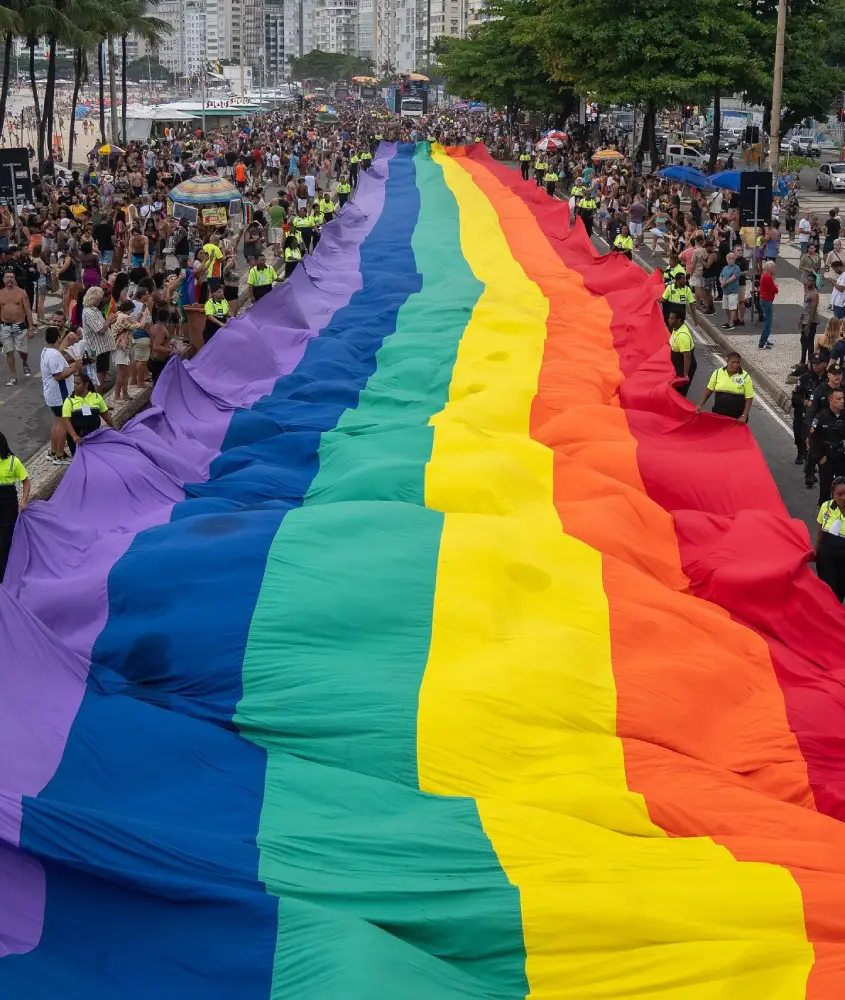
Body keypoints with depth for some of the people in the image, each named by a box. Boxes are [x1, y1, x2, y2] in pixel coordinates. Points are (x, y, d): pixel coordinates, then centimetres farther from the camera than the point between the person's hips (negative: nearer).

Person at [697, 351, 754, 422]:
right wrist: (700, 405, 5)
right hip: (718, 414, 2)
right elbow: (709, 390, 9)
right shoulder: (718, 373, -2)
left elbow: (749, 398, -6)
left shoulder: (745, 377, -8)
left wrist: (744, 415, -14)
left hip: (737, 417, -2)